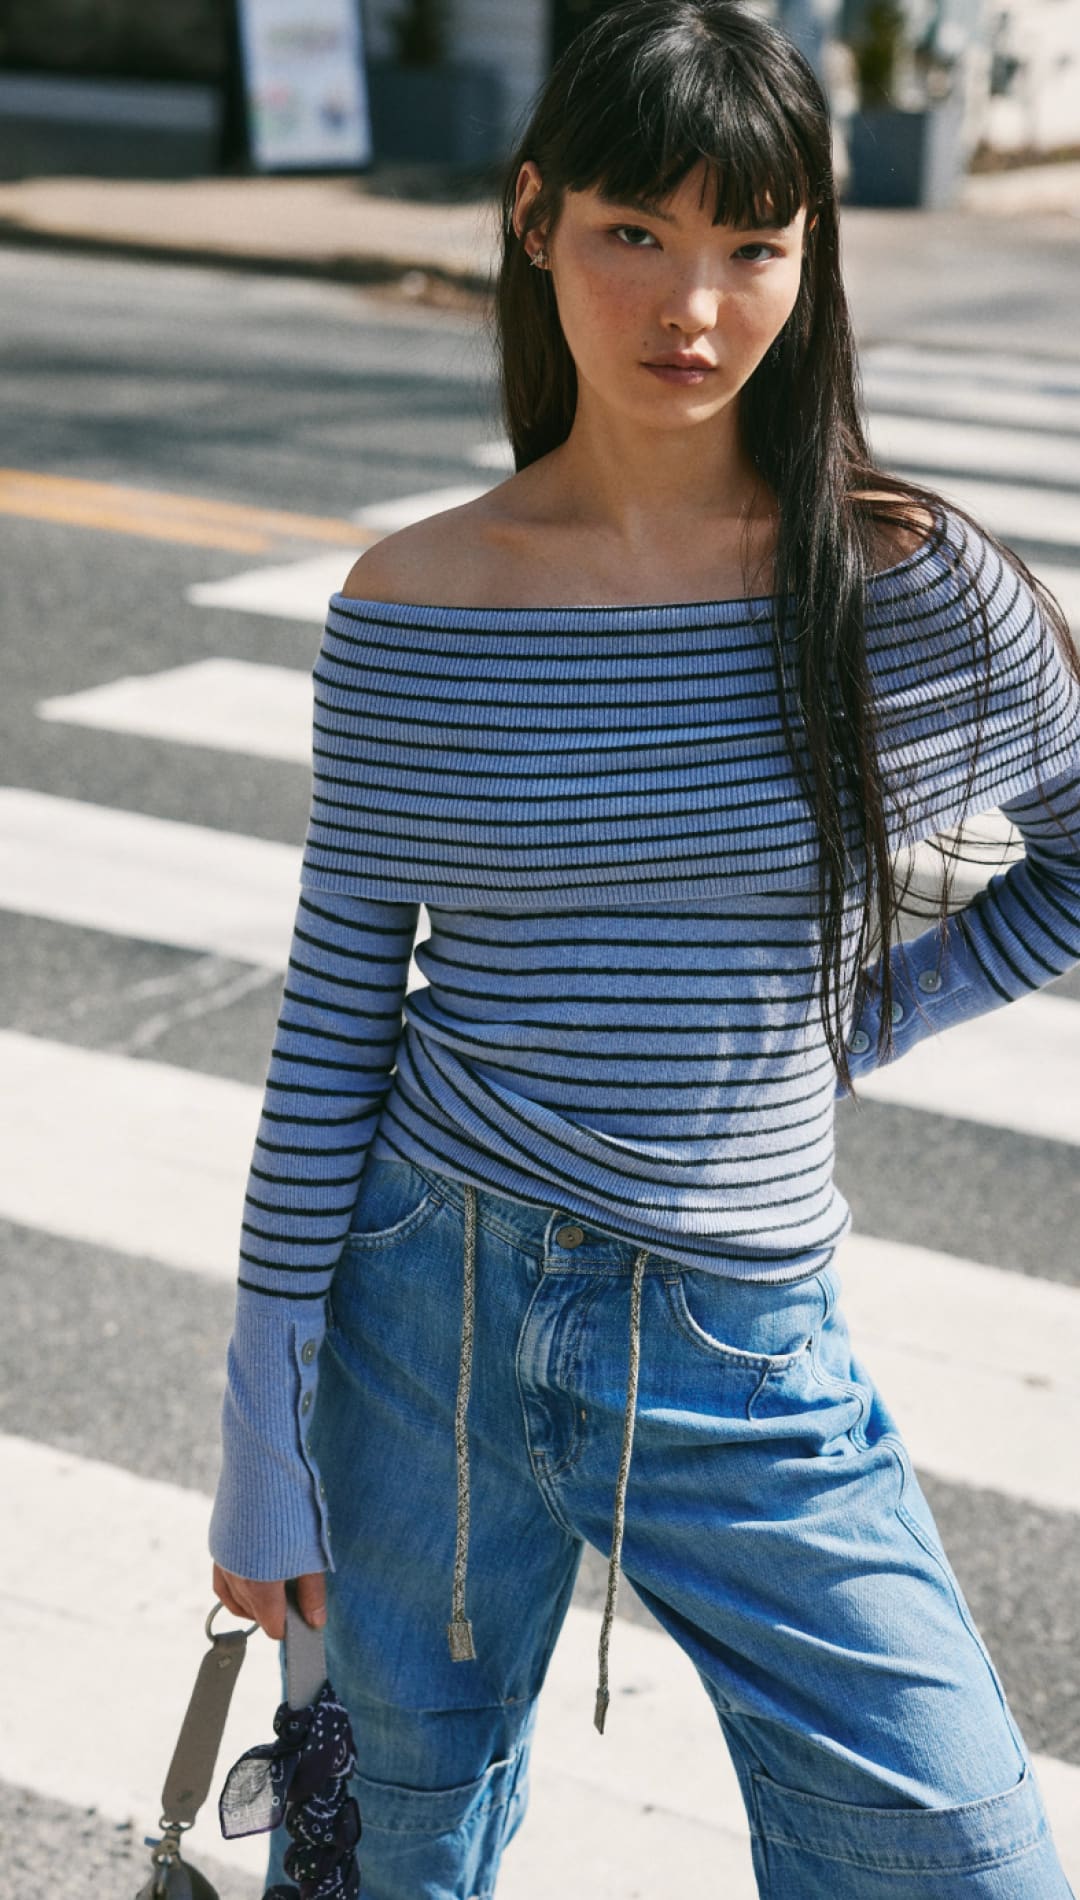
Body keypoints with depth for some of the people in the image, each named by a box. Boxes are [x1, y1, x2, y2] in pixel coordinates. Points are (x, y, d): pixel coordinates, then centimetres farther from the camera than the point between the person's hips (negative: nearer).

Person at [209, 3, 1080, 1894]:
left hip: (742, 1360, 0)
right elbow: (332, 1027, -1)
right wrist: (265, 1441, -1)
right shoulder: (412, 607, -5)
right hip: (425, 1312, 1)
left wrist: (854, 1019, 1)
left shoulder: (909, 585, -7)